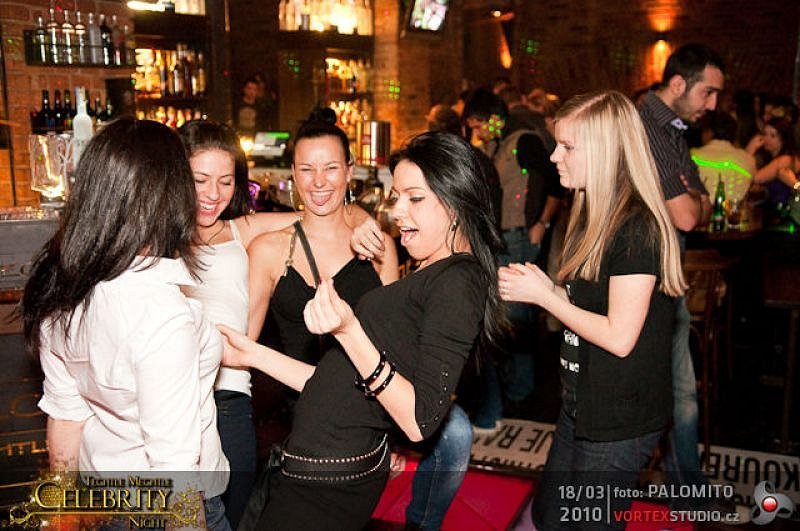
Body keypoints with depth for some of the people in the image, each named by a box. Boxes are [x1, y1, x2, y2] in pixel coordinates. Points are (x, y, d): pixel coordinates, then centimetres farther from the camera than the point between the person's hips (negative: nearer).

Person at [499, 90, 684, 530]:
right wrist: (544, 285, -4)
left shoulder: (637, 228, -21)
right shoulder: (595, 216, 8)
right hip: (582, 406, 9)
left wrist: (541, 294, -17)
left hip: (619, 421, -9)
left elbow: (619, 337, -24)